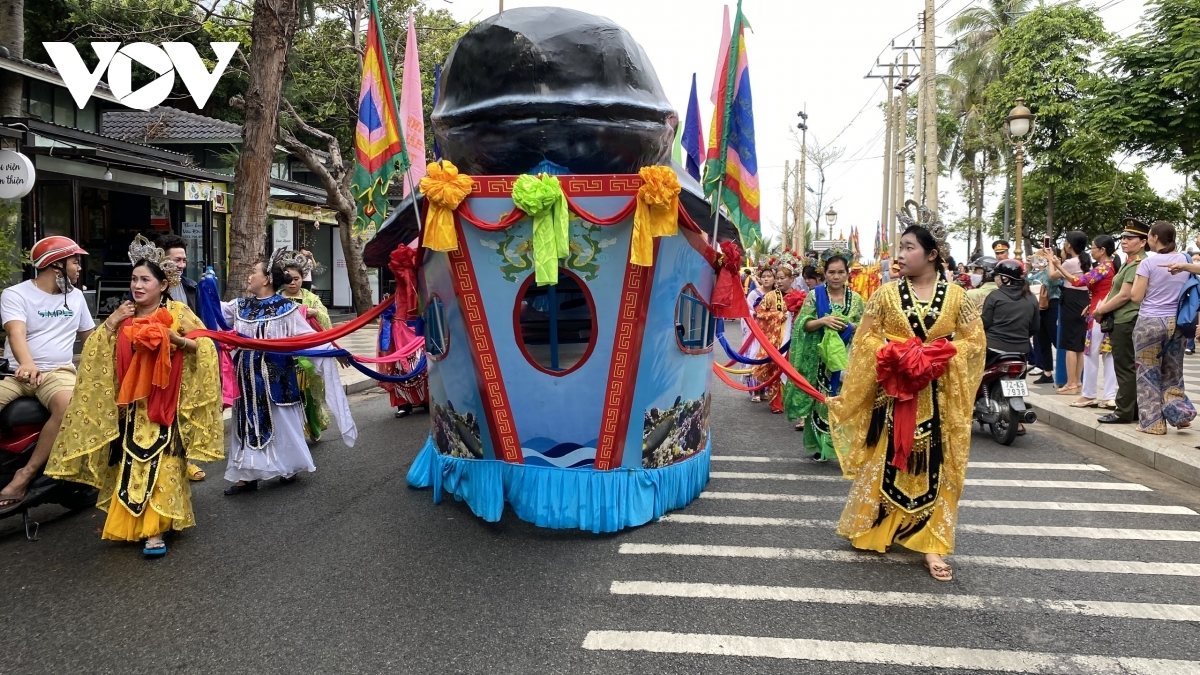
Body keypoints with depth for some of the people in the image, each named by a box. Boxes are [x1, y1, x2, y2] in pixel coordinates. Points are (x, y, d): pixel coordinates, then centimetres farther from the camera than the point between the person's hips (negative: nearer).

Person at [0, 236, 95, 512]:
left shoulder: (76, 295, 16)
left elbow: (89, 335, 29)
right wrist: (27, 364, -40)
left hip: (58, 372, 2)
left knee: (70, 407, -34)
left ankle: (25, 476, -28)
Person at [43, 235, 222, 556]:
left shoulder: (177, 312, -4)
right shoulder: (125, 316, 8)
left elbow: (207, 346, -8)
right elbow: (97, 356, 6)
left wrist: (175, 339, -22)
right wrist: (111, 322, -5)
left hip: (166, 404, -4)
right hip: (133, 404, 4)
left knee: (160, 464, -7)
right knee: (133, 464, 8)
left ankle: (156, 530, -7)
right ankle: (134, 523, 22)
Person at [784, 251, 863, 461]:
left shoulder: (856, 298, 6)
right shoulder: (815, 295, 1)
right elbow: (803, 324, -3)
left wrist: (849, 326, -12)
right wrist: (823, 321, -19)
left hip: (845, 358, 1)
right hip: (819, 358, -1)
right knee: (819, 400, 2)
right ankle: (820, 444, 15)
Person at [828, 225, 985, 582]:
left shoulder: (956, 296, 1)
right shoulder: (886, 294, 1)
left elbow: (976, 340, 1)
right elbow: (864, 339, 1)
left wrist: (940, 355, -14)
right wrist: (893, 354, -16)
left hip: (937, 397, 0)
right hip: (892, 392, 0)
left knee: (933, 468, 4)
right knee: (884, 462, 7)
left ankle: (931, 544, 11)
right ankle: (870, 528, 23)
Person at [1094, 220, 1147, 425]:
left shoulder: (1138, 264, -15)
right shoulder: (1130, 262, 18)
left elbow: (1125, 295, -20)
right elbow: (1115, 291, 22)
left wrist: (1099, 311, -11)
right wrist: (1103, 306, 5)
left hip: (1126, 322, -11)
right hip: (1122, 322, 11)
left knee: (1125, 369, -5)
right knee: (1129, 369, 14)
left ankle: (1124, 413, 0)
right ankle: (1134, 410, 20)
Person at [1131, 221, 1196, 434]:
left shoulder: (1149, 263, -11)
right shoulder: (1185, 260, 5)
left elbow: (1136, 296, -10)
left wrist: (1137, 274, 3)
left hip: (1150, 323, -5)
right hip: (1176, 323, 5)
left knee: (1149, 374, 5)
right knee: (1173, 373, 18)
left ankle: (1153, 422, 8)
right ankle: (1179, 411, 5)